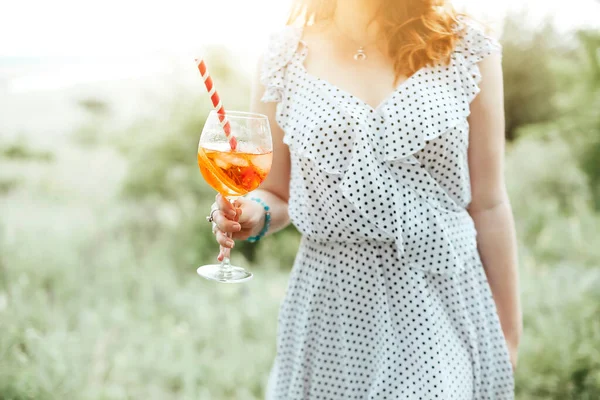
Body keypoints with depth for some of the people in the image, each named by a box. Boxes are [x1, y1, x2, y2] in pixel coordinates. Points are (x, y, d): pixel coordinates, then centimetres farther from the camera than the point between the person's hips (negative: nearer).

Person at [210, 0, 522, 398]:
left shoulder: (467, 47, -3)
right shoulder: (286, 55, -1)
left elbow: (488, 205, 1)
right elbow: (275, 195, 10)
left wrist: (509, 332, 5)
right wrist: (253, 216, -14)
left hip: (443, 297, -1)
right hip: (330, 305, 2)